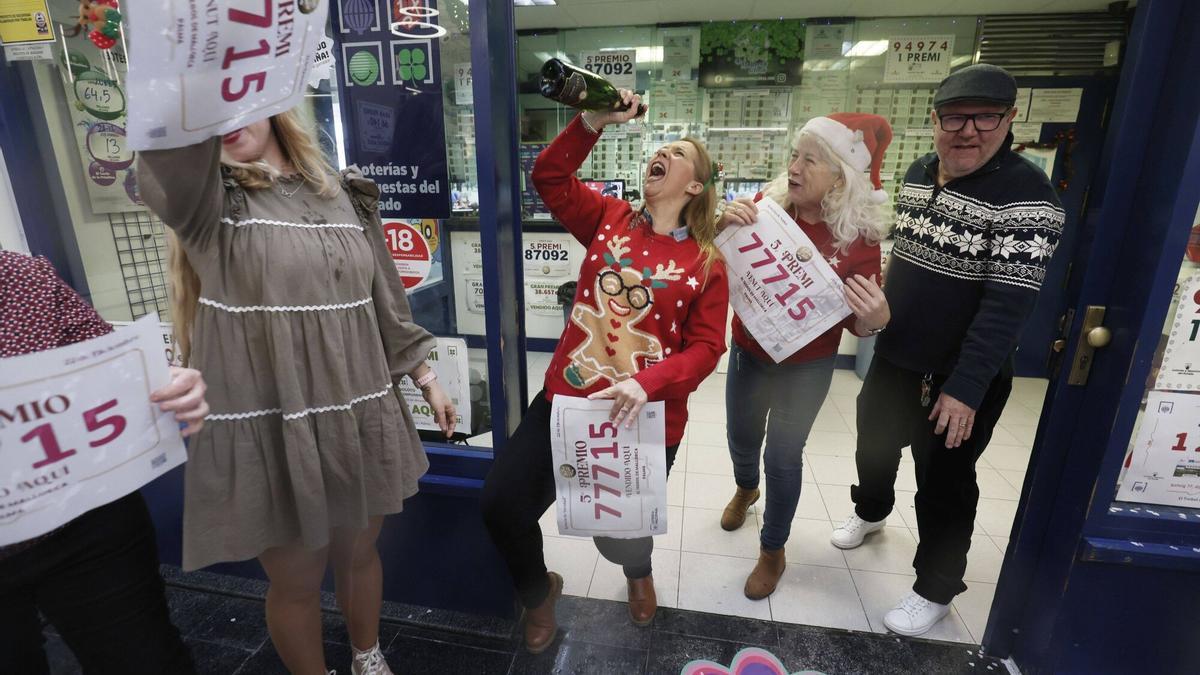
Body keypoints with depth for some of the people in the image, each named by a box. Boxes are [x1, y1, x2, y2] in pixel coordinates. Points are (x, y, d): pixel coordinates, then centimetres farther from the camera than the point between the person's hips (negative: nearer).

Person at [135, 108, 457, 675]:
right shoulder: (205, 198, -5)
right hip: (267, 430, -3)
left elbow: (385, 300, 9)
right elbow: (168, 148, -30)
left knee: (359, 552, 21)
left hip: (359, 420, 3)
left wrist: (426, 381, 10)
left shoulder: (343, 193, 6)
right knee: (296, 579, 14)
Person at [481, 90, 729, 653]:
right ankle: (538, 592, 35)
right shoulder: (609, 220, 5)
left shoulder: (706, 263, -4)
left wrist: (647, 384, -24)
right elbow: (549, 177, 0)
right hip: (565, 400, 3)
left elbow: (705, 348, -9)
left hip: (646, 421, -2)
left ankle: (639, 571, 56)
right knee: (501, 505, 1)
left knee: (618, 535, 13)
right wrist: (593, 122, -11)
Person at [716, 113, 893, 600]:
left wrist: (877, 318, -34)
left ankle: (773, 552, 33)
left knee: (783, 457, 8)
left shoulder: (859, 237, -18)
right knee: (742, 437, 21)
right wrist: (725, 225, -25)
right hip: (748, 352, 3)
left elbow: (855, 323, -10)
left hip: (806, 367, -3)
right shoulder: (769, 203, -12)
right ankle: (745, 489, 57)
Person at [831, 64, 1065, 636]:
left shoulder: (1027, 197, -20)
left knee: (944, 486, 9)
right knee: (873, 441, 24)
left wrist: (966, 386, -27)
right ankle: (870, 511, 54)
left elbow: (1008, 304, -25)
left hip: (959, 376, -6)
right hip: (894, 357, 7)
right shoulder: (918, 173, 2)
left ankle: (936, 589, 32)